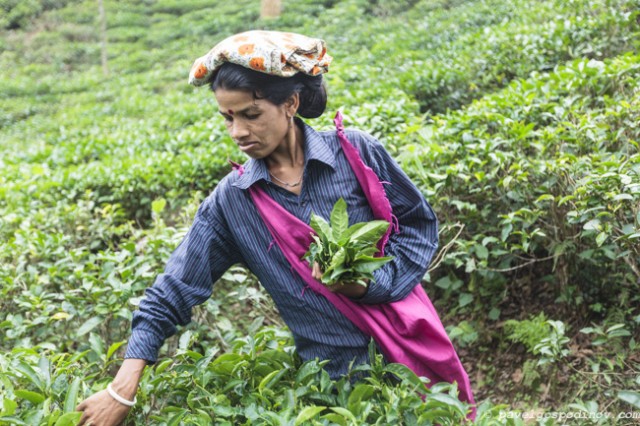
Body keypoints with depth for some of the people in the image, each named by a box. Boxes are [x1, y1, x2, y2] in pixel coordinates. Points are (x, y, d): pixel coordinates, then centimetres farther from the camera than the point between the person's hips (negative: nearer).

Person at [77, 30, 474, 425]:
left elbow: (420, 223, -1)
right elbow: (171, 296, -5)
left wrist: (371, 284, -18)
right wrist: (122, 392, -12)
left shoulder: (356, 152, -11)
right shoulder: (232, 200, -7)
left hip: (411, 350, 0)